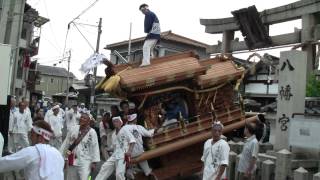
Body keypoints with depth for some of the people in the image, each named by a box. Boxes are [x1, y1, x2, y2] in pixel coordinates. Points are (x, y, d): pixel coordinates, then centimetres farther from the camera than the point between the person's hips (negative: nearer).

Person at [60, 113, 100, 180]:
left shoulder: (92, 132, -10)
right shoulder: (74, 129, 0)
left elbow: (95, 147, -9)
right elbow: (66, 142, 7)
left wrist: (94, 162, -10)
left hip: (84, 162, -4)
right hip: (72, 161, 4)